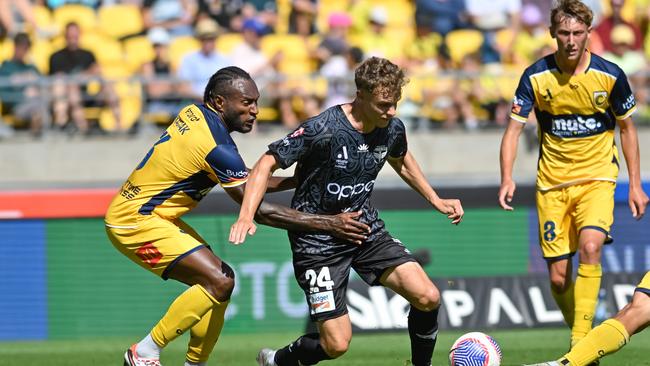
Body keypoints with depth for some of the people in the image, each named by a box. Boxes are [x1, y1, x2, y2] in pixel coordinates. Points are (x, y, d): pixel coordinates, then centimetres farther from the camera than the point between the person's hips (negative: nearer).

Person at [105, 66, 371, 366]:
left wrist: (297, 180, 5)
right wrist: (328, 224, -20)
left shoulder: (194, 114, 5)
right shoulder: (216, 146, -23)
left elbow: (246, 180, 15)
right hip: (134, 221, -10)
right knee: (219, 281, -18)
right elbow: (259, 211, -20)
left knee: (217, 281, 9)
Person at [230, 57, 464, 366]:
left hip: (365, 228, 6)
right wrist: (247, 215, -31)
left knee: (428, 297, -14)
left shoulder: (392, 129, -4)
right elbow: (267, 164, -18)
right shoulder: (322, 129, -23)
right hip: (318, 241, -6)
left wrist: (436, 200, 17)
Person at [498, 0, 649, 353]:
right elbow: (513, 129, -5)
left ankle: (581, 343, -27)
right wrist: (507, 179, -20)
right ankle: (580, 337, 23)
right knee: (558, 277, 0)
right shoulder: (536, 77, -7)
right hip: (552, 183, 2)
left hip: (596, 178, -2)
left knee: (590, 248, -28)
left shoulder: (610, 75, -7)